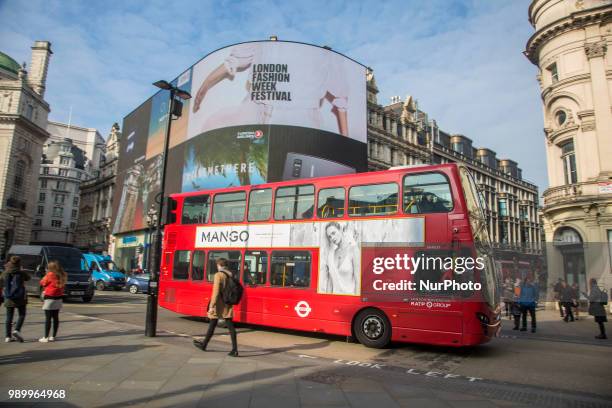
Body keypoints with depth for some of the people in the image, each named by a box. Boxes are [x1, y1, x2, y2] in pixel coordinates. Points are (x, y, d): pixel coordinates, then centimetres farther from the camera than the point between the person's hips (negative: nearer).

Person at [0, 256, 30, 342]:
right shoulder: (21, 273, -6)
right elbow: (28, 278, 13)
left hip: (8, 299, 3)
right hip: (20, 298, -3)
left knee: (9, 317, 10)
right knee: (22, 315, 9)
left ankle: (8, 336, 12)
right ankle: (16, 330, -9)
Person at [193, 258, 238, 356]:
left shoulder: (218, 275, -14)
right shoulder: (230, 275, 4)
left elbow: (216, 292, -19)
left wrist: (211, 306, -17)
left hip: (219, 305, -5)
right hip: (228, 304, 5)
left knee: (212, 325, 11)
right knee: (230, 326, 2)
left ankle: (204, 345, 32)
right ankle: (234, 349, -4)